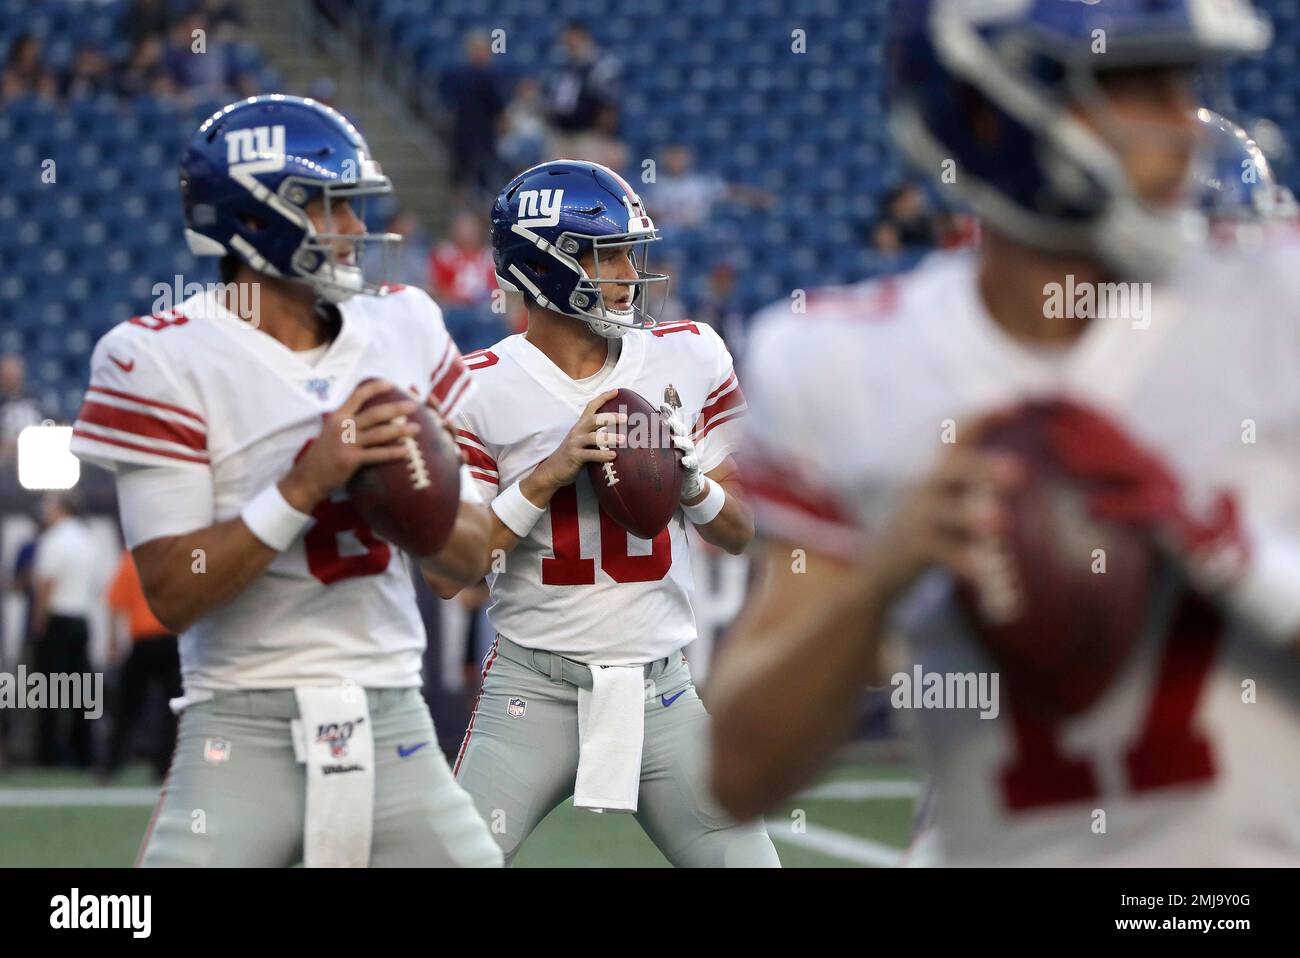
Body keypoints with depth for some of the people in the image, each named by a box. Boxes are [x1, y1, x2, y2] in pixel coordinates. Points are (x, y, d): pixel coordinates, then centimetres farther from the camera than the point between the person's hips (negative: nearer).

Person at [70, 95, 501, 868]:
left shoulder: (404, 330, 8)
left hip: (393, 720, 5)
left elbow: (471, 559, 11)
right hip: (245, 730, -4)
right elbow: (172, 594, -14)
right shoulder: (165, 360, -8)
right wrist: (307, 482, -22)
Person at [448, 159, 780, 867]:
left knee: (744, 857, 2)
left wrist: (689, 481, -11)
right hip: (532, 688, -3)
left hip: (661, 692, 3)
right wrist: (549, 475, -17)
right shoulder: (482, 390, -5)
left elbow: (740, 534, 10)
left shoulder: (689, 361, 5)